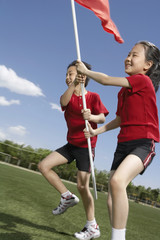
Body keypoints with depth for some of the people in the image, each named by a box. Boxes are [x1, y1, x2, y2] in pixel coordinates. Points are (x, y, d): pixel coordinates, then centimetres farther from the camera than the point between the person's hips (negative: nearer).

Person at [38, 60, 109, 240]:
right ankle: (67, 197, 10)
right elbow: (63, 101, -19)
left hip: (86, 146, -6)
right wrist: (73, 84, -37)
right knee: (43, 166, -4)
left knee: (82, 186, -9)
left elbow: (102, 118, -19)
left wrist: (91, 117, -42)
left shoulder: (93, 97, -6)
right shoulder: (69, 96, 7)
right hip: (71, 145, 6)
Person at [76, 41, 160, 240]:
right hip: (123, 144, 9)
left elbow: (106, 80, -9)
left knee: (117, 181, -33)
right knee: (112, 195, 8)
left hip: (143, 144, -9)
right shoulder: (123, 91, 16)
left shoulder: (143, 81, -8)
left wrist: (85, 71, 7)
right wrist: (96, 131, 20)